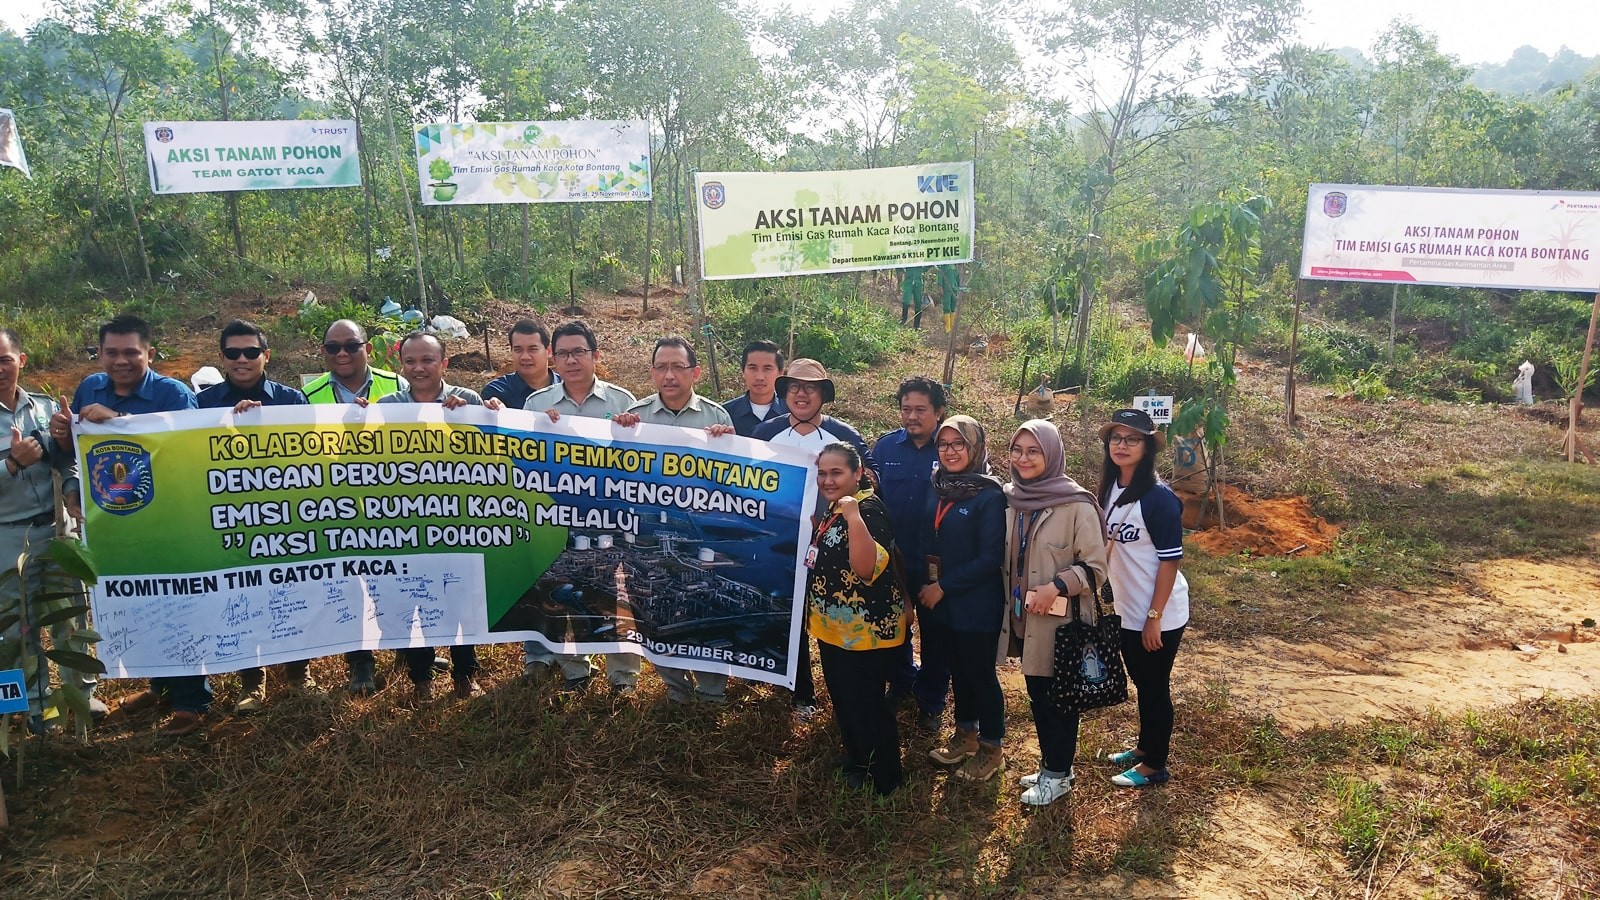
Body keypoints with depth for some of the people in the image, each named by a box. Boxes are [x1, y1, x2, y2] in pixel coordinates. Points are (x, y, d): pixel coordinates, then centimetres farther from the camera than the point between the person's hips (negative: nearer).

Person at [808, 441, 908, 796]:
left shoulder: (868, 509, -21)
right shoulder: (835, 508, 8)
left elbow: (866, 568, -35)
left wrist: (854, 516, -41)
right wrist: (812, 525, 9)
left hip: (866, 630, -10)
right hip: (835, 625, 10)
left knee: (867, 706, 2)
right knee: (843, 700, 22)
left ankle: (884, 781, 19)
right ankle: (856, 761, 40)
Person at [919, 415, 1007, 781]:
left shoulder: (990, 496, -16)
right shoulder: (936, 488, 4)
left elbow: (991, 558, -18)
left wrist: (944, 586, -16)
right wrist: (923, 586, 3)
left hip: (975, 604, -6)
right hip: (937, 600, 6)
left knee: (979, 672, 7)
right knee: (958, 668, 19)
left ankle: (992, 747, 24)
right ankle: (965, 734, 37)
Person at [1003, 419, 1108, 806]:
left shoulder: (1076, 504, -16)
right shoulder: (1010, 498, 2)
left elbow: (1095, 567, -13)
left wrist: (1057, 586, -25)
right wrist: (1009, 604, 9)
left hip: (1060, 621, -6)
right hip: (1023, 617, 6)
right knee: (1037, 694, 17)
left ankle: (1058, 773, 24)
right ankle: (1049, 763, 34)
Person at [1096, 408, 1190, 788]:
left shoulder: (1158, 497, -20)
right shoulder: (1111, 488, 2)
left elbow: (1170, 560, -19)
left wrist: (1154, 617, -18)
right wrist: (1112, 594, 12)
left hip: (1159, 614, -7)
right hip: (1128, 610, 7)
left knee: (1155, 686, 7)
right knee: (1141, 682, 21)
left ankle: (1155, 766, 22)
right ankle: (1144, 747, 39)